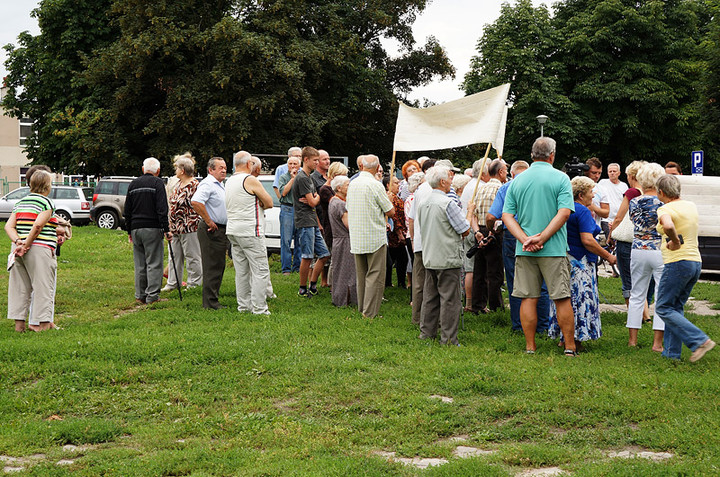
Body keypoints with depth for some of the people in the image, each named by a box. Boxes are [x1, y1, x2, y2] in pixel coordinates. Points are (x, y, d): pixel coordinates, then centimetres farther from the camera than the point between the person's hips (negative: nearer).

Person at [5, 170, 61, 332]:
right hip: (39, 250, -7)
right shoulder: (47, 203, -7)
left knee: (20, 287, 11)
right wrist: (26, 245, -14)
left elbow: (8, 226, 6)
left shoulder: (20, 203, 15)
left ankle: (19, 322, 14)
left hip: (18, 251, 7)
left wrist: (18, 241, -5)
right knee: (43, 287, 0)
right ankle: (42, 323, 1)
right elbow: (38, 225, -20)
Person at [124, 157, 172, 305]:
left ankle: (140, 296, 12)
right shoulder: (158, 183, -4)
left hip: (135, 228, 5)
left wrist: (129, 231, 22)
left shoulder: (133, 184, 13)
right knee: (154, 263, -3)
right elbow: (162, 209, -12)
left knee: (140, 264, 10)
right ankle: (152, 296, -6)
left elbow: (127, 211, 17)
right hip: (152, 228, -5)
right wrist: (166, 229, -10)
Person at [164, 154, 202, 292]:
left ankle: (194, 284, 6)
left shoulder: (194, 185, -13)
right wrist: (171, 224, 17)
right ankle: (172, 283, 21)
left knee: (192, 256, -1)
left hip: (189, 227, -9)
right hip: (175, 227, 9)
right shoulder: (178, 185, 14)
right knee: (175, 256, 13)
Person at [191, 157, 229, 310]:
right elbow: (195, 201, -31)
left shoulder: (220, 185, 18)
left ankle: (213, 300, 20)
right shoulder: (207, 184, -14)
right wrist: (209, 221, -24)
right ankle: (210, 303, -4)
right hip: (212, 230, -10)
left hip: (221, 230, 10)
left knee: (218, 267, 13)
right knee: (212, 267, -7)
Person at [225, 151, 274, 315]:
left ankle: (243, 305, 15)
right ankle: (259, 308, -8)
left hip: (233, 231, 9)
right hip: (250, 232, -9)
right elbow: (269, 203, -8)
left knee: (241, 271, 12)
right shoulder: (250, 180, -12)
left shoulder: (229, 181, 14)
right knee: (260, 270, -5)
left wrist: (254, 205, 8)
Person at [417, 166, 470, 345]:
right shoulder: (448, 203, -15)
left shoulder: (423, 204, 10)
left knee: (430, 297, 15)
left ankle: (426, 333, 20)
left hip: (429, 258, 8)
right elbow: (465, 230, -12)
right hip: (448, 259, -8)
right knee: (450, 299, -3)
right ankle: (448, 339, -2)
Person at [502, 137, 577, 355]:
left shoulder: (518, 180, 7)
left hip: (524, 251, 3)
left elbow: (507, 216, 0)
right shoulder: (560, 178, -3)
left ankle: (530, 347, 9)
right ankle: (570, 347, 7)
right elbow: (564, 213, -14)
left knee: (528, 298, 6)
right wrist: (542, 238, -15)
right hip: (554, 249, -3)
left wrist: (525, 239, -10)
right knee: (562, 298, 3)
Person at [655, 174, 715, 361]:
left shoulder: (666, 209, -13)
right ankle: (672, 352, 16)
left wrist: (675, 241, -21)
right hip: (696, 262, 9)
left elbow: (668, 225, -37)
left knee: (663, 308, -1)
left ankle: (700, 341, -10)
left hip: (678, 263, -9)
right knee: (676, 307, 15)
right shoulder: (691, 206, 12)